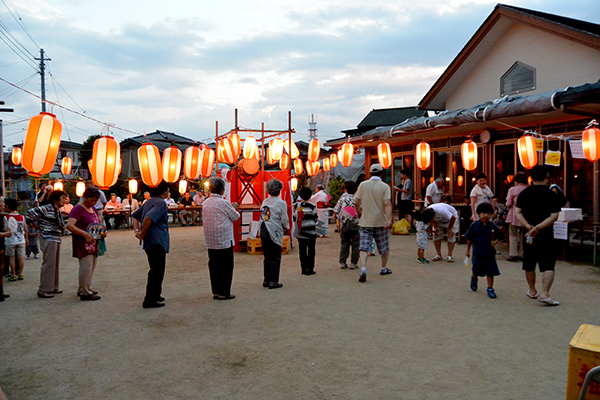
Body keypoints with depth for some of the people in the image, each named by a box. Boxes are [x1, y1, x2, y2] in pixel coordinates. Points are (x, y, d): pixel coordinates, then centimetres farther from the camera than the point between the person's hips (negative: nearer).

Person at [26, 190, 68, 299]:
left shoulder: (58, 211, 14)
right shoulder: (47, 209, -12)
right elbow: (29, 214, -12)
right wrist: (37, 227, -5)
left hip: (56, 239, 9)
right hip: (48, 239, -9)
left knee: (55, 264, 14)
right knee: (48, 264, -6)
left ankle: (53, 287, 25)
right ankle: (43, 290, 2)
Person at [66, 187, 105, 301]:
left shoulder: (93, 209, 15)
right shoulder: (78, 209, -12)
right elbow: (69, 225, -23)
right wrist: (85, 234, -28)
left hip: (93, 243, 9)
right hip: (83, 244, -9)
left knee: (91, 267, 15)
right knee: (86, 267, -8)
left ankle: (82, 289, 28)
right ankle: (85, 293, 0)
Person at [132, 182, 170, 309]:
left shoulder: (149, 201, 16)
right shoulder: (160, 203, -14)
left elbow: (135, 216, 21)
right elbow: (148, 217, -28)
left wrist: (137, 230, 9)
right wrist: (143, 234, -17)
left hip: (149, 241, 10)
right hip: (157, 241, -10)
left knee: (156, 270, 20)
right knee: (157, 271, -3)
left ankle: (155, 295, 30)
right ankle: (150, 300, 1)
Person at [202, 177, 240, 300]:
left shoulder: (206, 203, 6)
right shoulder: (223, 203, -14)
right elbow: (235, 217, -3)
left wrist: (231, 207, 21)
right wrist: (233, 208, 16)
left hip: (210, 241, 7)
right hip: (224, 240, -7)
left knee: (214, 265, 12)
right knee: (226, 266, 2)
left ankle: (216, 292, 18)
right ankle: (224, 293, 6)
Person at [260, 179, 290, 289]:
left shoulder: (264, 202, 8)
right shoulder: (281, 203, -9)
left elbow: (261, 217, 12)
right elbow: (284, 219, -8)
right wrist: (286, 227, 11)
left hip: (263, 231, 6)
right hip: (275, 232, -6)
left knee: (267, 257, 14)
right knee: (275, 258, 2)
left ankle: (266, 280, 19)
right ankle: (273, 281, 3)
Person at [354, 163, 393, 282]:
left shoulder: (363, 185, 1)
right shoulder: (384, 186, -5)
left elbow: (356, 202, 0)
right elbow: (387, 204, -16)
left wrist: (359, 213, 17)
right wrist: (389, 219, -21)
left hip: (365, 221, 1)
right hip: (381, 221, -1)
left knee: (364, 247, -2)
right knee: (384, 246, 17)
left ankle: (363, 269, -20)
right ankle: (384, 268, 30)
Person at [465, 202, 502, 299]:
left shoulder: (493, 226, -2)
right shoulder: (474, 225, -5)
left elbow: (497, 237, 8)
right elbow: (469, 238, 3)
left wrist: (495, 242, -13)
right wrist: (468, 249, 7)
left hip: (490, 253, 1)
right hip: (478, 252, -1)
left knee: (490, 272, 0)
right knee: (476, 271, 13)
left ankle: (490, 288, 13)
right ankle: (474, 279, 46)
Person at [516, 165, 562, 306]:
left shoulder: (524, 193, 2)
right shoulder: (551, 195, -8)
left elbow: (518, 212, -2)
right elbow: (554, 216, -15)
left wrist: (528, 226, -11)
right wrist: (538, 228, -17)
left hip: (529, 235, 4)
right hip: (546, 236, -4)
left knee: (529, 265, 16)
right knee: (548, 266, 0)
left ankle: (532, 291, 29)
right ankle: (544, 293, -12)